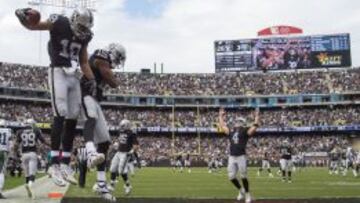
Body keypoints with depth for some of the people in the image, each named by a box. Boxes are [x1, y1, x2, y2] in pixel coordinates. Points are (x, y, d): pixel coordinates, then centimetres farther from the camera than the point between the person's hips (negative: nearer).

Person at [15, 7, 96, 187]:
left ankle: (65, 164, 10)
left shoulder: (84, 36, 9)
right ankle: (55, 164, -18)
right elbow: (31, 25, -6)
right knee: (60, 116, -18)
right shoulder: (59, 23, -6)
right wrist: (23, 16, -28)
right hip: (58, 72, -6)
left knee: (72, 120, 3)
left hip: (74, 76, 6)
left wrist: (91, 79, 0)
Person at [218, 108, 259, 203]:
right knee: (231, 177, 3)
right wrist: (221, 116, 32)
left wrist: (257, 116, -2)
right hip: (231, 157, 5)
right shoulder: (231, 131, 17)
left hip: (241, 157, -5)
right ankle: (241, 190, 27)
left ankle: (247, 195, 16)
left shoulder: (245, 131, 3)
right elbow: (222, 126, 27)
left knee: (243, 176, -1)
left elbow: (255, 126, -6)